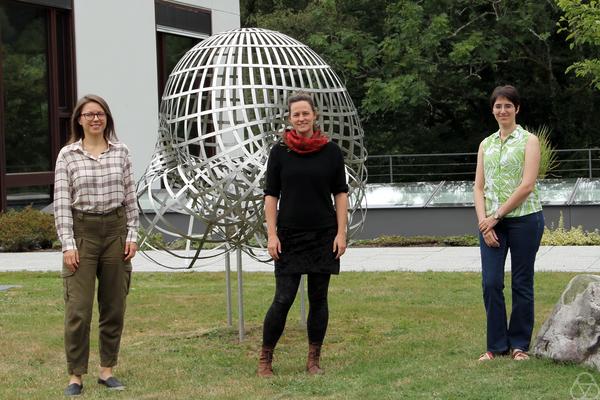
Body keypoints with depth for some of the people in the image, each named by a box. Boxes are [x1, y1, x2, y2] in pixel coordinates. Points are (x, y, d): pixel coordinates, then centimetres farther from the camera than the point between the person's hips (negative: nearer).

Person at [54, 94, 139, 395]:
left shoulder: (120, 152, 5)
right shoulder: (67, 155, -2)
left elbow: (130, 198, 8)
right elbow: (61, 202, -4)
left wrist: (132, 235, 2)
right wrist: (68, 244, -9)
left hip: (115, 230, 3)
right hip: (82, 231, -3)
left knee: (114, 306, 8)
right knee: (78, 309, -5)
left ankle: (107, 370, 19)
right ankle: (75, 375, 3)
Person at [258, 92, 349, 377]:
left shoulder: (331, 151, 2)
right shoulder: (280, 152, 1)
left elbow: (341, 193, 5)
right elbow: (271, 195, 2)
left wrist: (341, 233, -3)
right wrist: (272, 234, -5)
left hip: (324, 236, 1)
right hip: (289, 235, -1)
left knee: (318, 298, 5)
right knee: (283, 299, -5)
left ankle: (314, 360, 15)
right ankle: (265, 359, 7)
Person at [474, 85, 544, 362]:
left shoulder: (529, 141, -3)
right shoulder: (486, 144, 12)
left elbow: (527, 186, -12)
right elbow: (479, 186, 8)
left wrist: (497, 216, -13)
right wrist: (483, 220, -6)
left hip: (523, 218, -4)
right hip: (491, 221, 4)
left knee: (521, 284, 3)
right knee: (490, 283, -1)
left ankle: (519, 344, 14)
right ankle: (497, 345, 10)